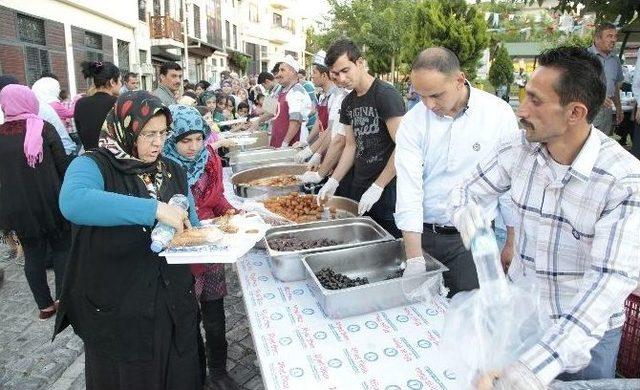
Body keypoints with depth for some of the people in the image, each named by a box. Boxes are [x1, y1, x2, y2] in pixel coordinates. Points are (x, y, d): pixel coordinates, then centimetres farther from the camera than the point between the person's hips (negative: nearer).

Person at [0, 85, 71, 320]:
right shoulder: (44, 128, -9)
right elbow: (63, 165, -8)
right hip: (50, 202, -3)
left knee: (33, 254, 13)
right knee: (61, 248, 13)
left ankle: (45, 305, 19)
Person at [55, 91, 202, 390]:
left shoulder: (173, 171, 5)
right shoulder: (93, 165, -13)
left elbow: (192, 224, 9)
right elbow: (72, 202, -36)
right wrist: (154, 209, -39)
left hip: (174, 307, 5)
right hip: (116, 312, -4)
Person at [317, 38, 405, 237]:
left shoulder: (386, 94, -14)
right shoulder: (348, 103, 9)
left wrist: (377, 187, -17)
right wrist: (333, 182, 7)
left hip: (387, 190, -7)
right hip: (359, 187, 7)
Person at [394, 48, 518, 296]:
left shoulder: (499, 114, -7)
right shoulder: (412, 122, -6)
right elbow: (408, 188, -14)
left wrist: (512, 243, 4)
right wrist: (414, 259, -19)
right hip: (421, 234, 1)